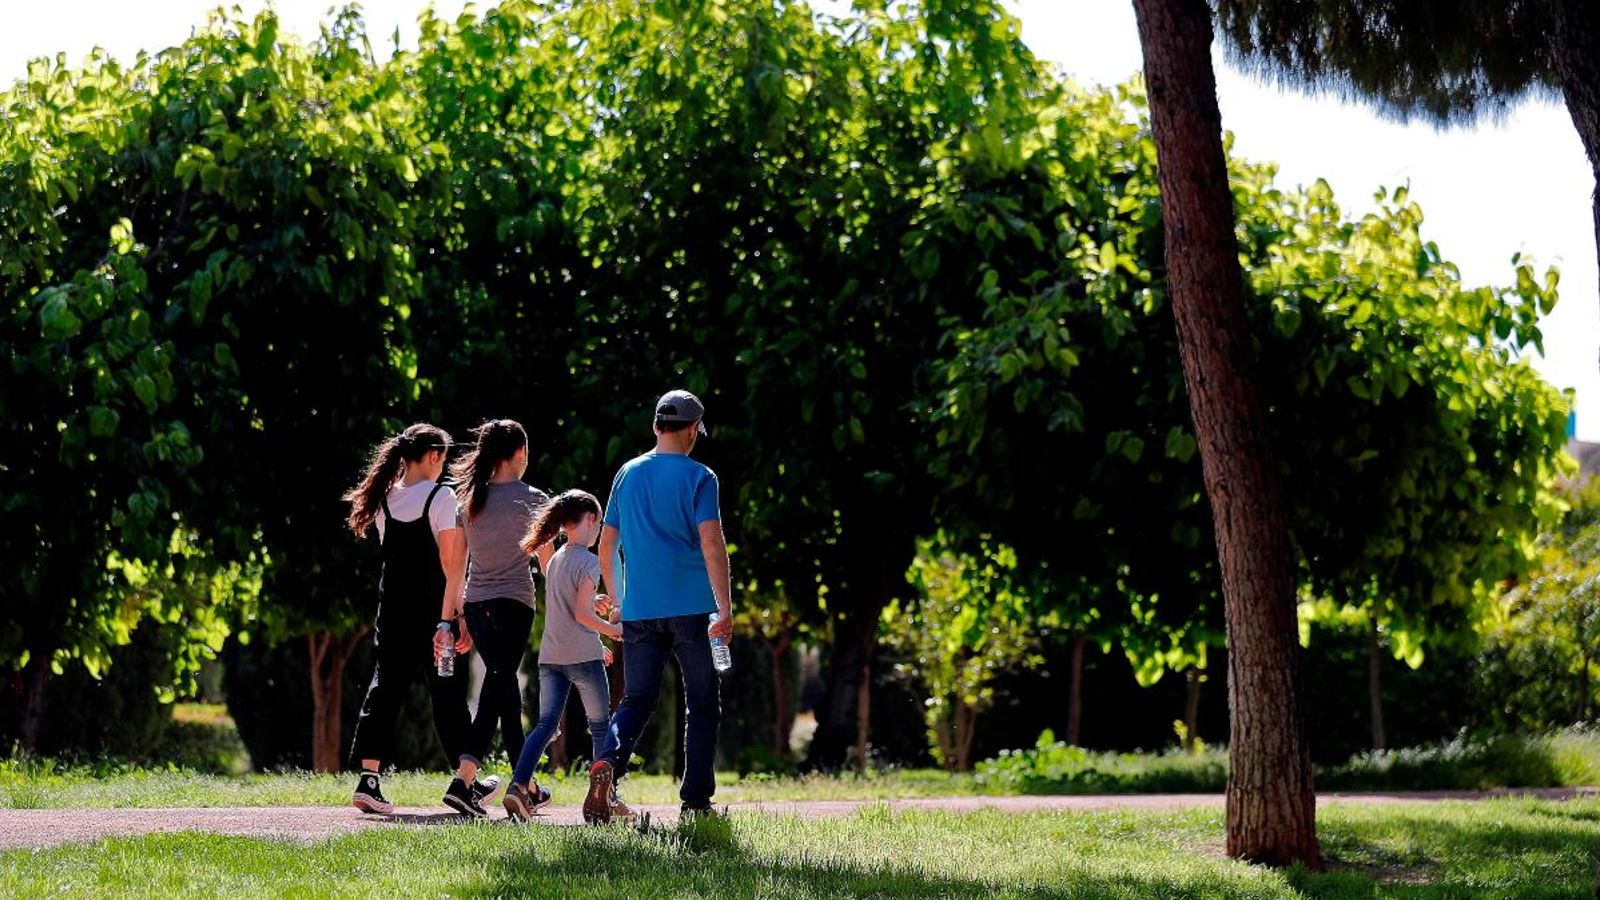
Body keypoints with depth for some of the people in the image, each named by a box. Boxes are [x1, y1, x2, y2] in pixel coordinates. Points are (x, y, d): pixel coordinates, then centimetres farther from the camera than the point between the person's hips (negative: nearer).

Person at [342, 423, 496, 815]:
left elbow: (393, 550, 13)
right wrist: (453, 610, -8)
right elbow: (449, 561, -12)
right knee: (446, 688, 5)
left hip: (392, 603, 5)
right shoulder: (439, 496, -10)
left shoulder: (385, 497, 8)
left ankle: (368, 779, -7)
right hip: (430, 604, -5)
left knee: (387, 683, 5)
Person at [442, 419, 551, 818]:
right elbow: (547, 562, -1)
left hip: (476, 606, 6)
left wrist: (457, 617, 15)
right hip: (513, 603, -6)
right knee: (496, 693, -5)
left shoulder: (469, 500, 9)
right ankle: (461, 782, -11)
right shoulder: (531, 499, -5)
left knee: (504, 688, 15)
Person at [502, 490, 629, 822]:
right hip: (582, 656, -7)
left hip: (550, 656, 7)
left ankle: (519, 786, -14)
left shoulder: (555, 559, 14)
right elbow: (582, 614, -16)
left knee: (546, 724, 3)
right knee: (601, 726, 6)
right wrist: (614, 631, -5)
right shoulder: (588, 561, -10)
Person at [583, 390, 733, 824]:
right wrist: (725, 609, -13)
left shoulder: (627, 475, 10)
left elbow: (606, 547, 14)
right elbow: (711, 545, -13)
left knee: (636, 701, 5)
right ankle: (695, 801, 6)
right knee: (702, 703, 8)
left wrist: (619, 604, 24)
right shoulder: (698, 477, -4)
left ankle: (608, 763, -23)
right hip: (691, 609, -4)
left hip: (639, 610, 4)